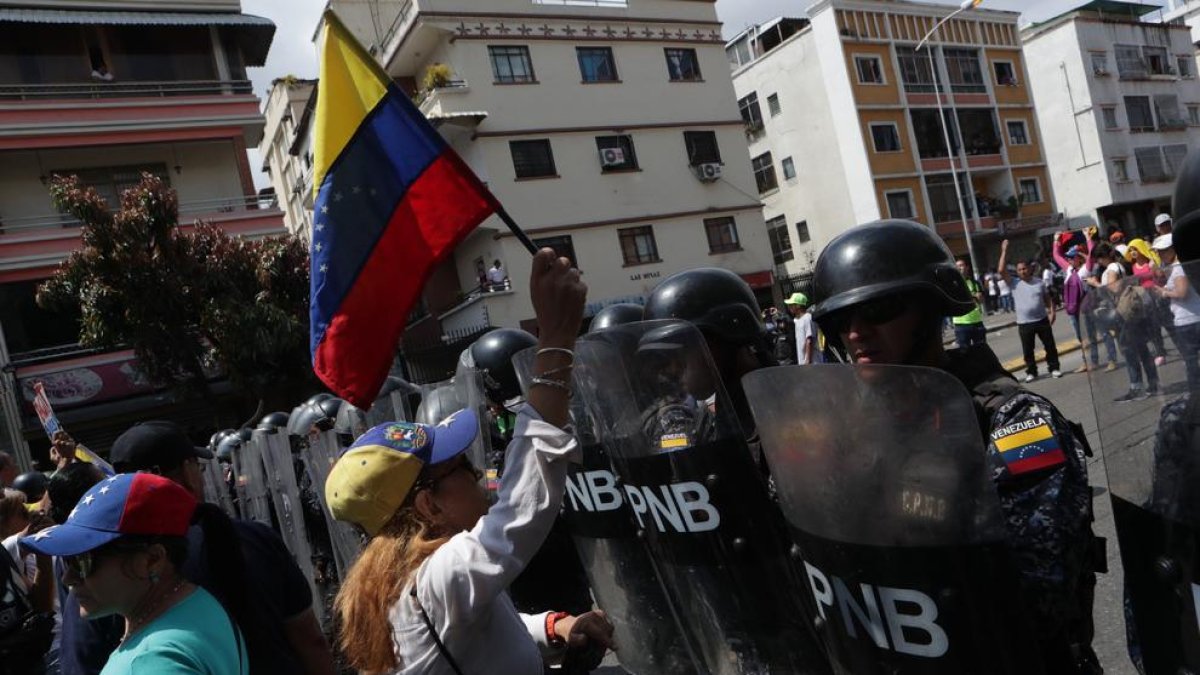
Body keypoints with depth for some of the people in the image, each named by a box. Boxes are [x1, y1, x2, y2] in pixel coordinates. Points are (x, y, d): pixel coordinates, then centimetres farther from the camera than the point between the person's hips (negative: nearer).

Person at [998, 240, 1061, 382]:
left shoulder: (1039, 282, 5)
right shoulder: (1014, 284, -2)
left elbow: (1047, 298, 11)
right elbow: (1001, 271, -14)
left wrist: (1051, 312, -3)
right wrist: (1004, 251, -14)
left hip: (1042, 320, 1)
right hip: (1024, 323, -1)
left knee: (1050, 346, 9)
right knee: (1027, 350, 5)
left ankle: (1054, 368, 22)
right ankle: (1031, 372, 17)